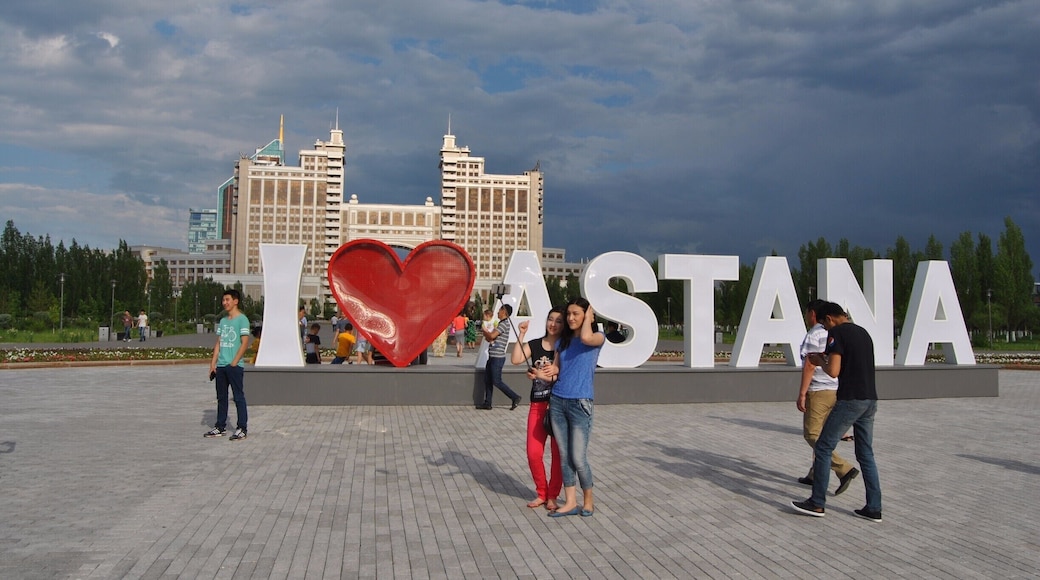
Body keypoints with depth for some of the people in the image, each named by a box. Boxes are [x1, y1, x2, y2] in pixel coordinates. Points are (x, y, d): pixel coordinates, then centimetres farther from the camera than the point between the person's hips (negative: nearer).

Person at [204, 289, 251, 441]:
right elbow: (218, 344, 17)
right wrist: (213, 364, 9)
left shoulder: (242, 319, -6)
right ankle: (220, 427, 19)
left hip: (235, 366, -7)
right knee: (221, 397, 12)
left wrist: (234, 363, -14)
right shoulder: (222, 321, 16)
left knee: (239, 397, -3)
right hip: (221, 366, 7)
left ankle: (242, 428, 2)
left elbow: (245, 343, -11)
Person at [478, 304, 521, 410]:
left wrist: (483, 331, -3)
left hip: (497, 357, -10)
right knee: (487, 380, 10)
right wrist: (487, 335, -6)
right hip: (492, 357, 10)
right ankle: (487, 403, 14)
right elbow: (491, 338, 17)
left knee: (497, 381, -6)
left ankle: (515, 398, 2)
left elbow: (492, 336, -21)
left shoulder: (505, 324, -13)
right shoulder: (501, 324, 18)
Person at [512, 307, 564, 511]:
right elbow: (515, 359, -9)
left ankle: (553, 496, 19)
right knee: (533, 453, 2)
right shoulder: (534, 345, 6)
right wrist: (521, 335, -11)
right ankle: (542, 493, 21)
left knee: (558, 454, 4)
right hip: (537, 405, 3)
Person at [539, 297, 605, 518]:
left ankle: (588, 501, 17)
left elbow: (586, 338, -25)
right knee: (564, 456, 8)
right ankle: (570, 503, 17)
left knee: (578, 459, -4)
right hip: (557, 401, 5)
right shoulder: (563, 341, 14)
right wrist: (542, 374, -6)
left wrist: (589, 317, -9)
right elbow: (556, 369, 15)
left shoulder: (597, 338, -2)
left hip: (580, 404, -5)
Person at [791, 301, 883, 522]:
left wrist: (820, 361, 3)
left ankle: (817, 504, 6)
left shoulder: (836, 333, -9)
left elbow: (833, 371, -16)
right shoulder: (863, 332, 16)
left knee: (823, 448, 2)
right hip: (870, 400, 8)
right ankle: (873, 508, 14)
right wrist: (828, 359, 22)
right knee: (866, 454, 13)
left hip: (850, 400, -8)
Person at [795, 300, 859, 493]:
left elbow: (810, 366, -19)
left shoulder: (813, 334, -12)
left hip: (818, 391, -8)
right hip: (835, 390, 9)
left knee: (811, 435, -4)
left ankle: (844, 470, -14)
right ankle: (815, 475, 21)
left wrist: (801, 394, -17)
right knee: (821, 434, 15)